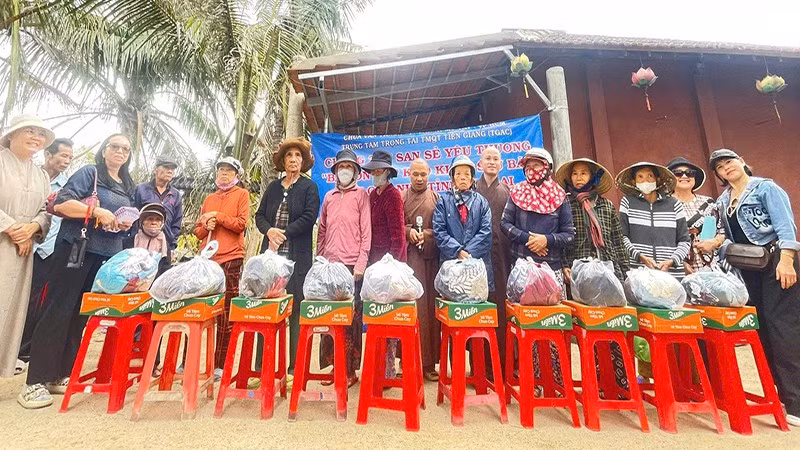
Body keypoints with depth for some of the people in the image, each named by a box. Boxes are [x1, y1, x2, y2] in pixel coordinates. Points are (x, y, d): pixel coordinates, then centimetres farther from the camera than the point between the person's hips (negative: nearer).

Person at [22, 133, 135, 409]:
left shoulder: (128, 187, 19)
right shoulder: (89, 173, 0)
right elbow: (60, 204, -12)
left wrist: (126, 224, 2)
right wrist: (97, 211, -21)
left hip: (107, 256, 6)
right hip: (77, 249, -6)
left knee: (81, 314, 9)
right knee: (57, 311, -5)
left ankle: (59, 375, 17)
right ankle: (35, 381, 2)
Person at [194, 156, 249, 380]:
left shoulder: (241, 194, 6)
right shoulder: (209, 198, 20)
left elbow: (241, 223, -6)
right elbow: (198, 231, 19)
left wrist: (217, 216, -6)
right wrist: (206, 226, -2)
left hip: (230, 259, -5)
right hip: (207, 259, 5)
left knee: (226, 316, 0)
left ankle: (220, 365, 8)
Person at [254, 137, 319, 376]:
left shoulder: (309, 187, 4)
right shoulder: (273, 187, 17)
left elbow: (308, 218, -8)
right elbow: (260, 215, 13)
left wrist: (284, 233, -11)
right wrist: (269, 230, -7)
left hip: (297, 257, -4)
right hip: (271, 255, 4)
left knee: (295, 311, 0)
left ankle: (295, 367, 10)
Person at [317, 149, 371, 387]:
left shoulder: (361, 195, 5)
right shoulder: (329, 196, 17)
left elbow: (366, 231, -1)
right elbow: (321, 231, 18)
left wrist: (361, 264, -8)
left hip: (352, 265, -4)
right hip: (329, 265, 4)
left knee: (351, 318, 1)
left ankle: (350, 369, 13)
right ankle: (330, 365, 20)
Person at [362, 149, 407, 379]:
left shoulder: (393, 195, -8)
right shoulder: (373, 195, 15)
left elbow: (397, 233, -13)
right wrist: (369, 258, 13)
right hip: (375, 259, 8)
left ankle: (388, 369, 9)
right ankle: (379, 364, 27)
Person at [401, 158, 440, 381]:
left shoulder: (437, 199, 14)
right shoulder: (401, 198, 12)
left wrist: (426, 234, -8)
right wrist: (408, 231, -10)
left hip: (431, 256, 1)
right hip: (408, 256, -1)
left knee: (431, 307, 2)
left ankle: (429, 362, 12)